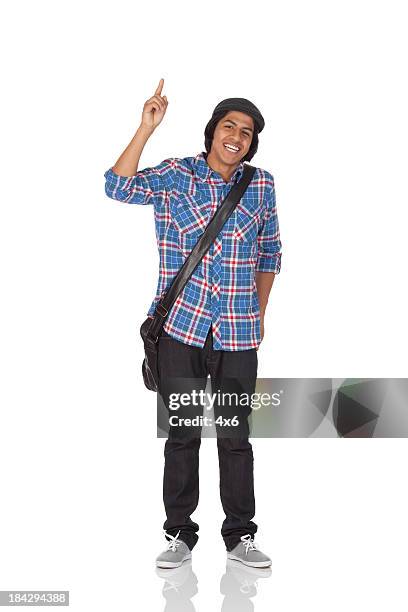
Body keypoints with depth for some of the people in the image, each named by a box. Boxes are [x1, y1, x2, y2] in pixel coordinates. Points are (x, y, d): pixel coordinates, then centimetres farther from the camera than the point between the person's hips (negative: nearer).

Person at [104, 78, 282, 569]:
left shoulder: (261, 184, 7)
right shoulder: (175, 175, 1)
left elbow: (270, 252, 15)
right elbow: (119, 187, -16)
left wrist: (260, 313, 9)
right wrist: (146, 128, -21)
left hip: (238, 332, 1)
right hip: (181, 326, -1)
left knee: (235, 435, 8)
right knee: (183, 432, 8)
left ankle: (240, 535, 22)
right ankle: (179, 533, 22)